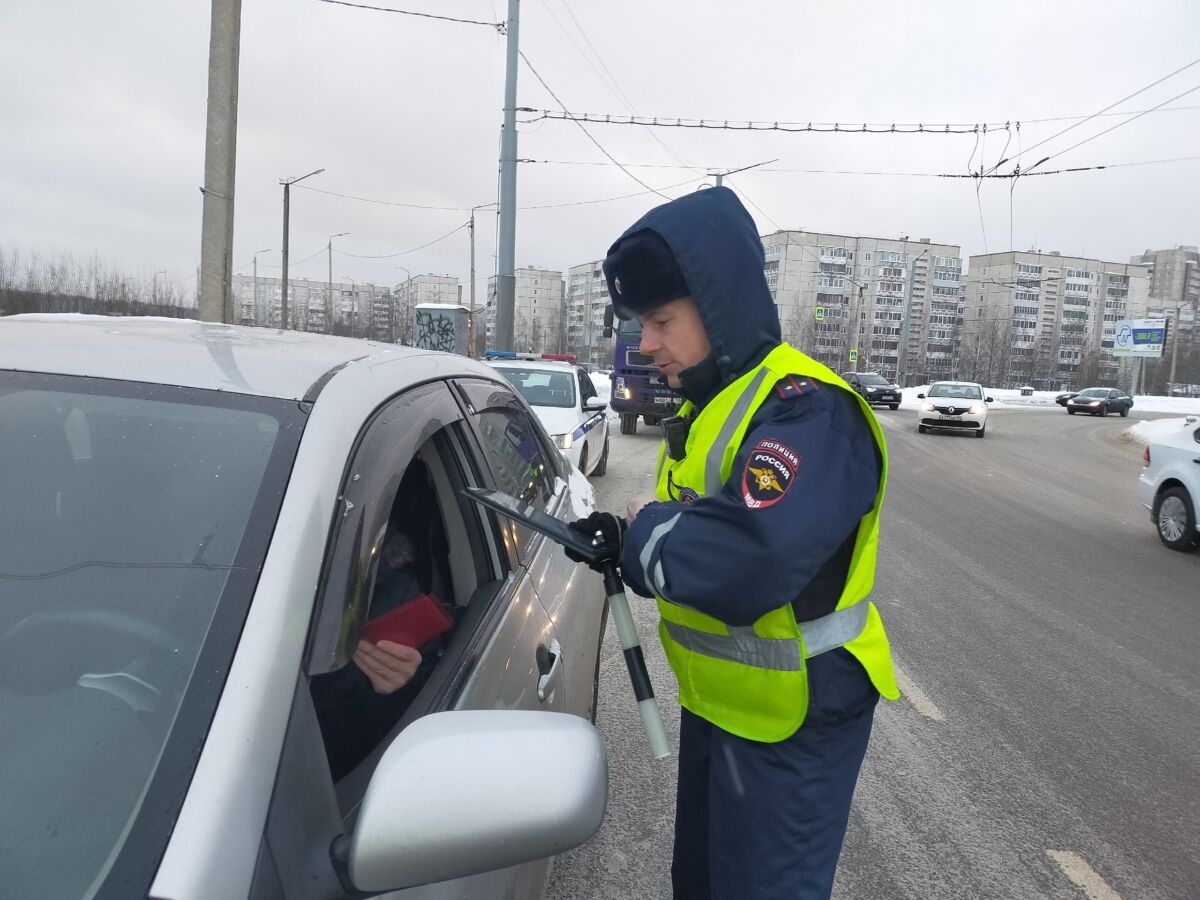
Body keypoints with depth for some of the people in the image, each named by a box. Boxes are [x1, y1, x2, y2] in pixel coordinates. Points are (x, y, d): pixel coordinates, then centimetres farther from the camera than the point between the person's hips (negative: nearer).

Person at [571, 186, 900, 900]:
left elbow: (747, 561, -41)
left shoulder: (805, 409, -25)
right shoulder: (714, 401, 6)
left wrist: (647, 530, -23)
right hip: (717, 703, 9)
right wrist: (629, 540, -4)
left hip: (789, 725, -9)